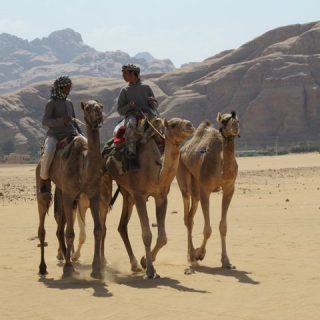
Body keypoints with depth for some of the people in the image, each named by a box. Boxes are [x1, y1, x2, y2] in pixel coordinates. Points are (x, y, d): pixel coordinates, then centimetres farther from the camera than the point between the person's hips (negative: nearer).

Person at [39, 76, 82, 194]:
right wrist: (61, 121, -22)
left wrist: (80, 134, 12)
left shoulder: (69, 102, 16)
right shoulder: (51, 103, -2)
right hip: (54, 135, -6)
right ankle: (44, 179, -14)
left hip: (70, 134, 6)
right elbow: (45, 121, -9)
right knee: (48, 153, -34)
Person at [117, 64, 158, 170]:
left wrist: (152, 102, -5)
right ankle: (131, 156, -40)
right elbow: (120, 110, 15)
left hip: (146, 113, 1)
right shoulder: (124, 90, 19)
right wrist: (129, 106, -5)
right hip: (131, 114, -1)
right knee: (130, 124, -38)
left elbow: (155, 105, 19)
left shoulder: (146, 87, 19)